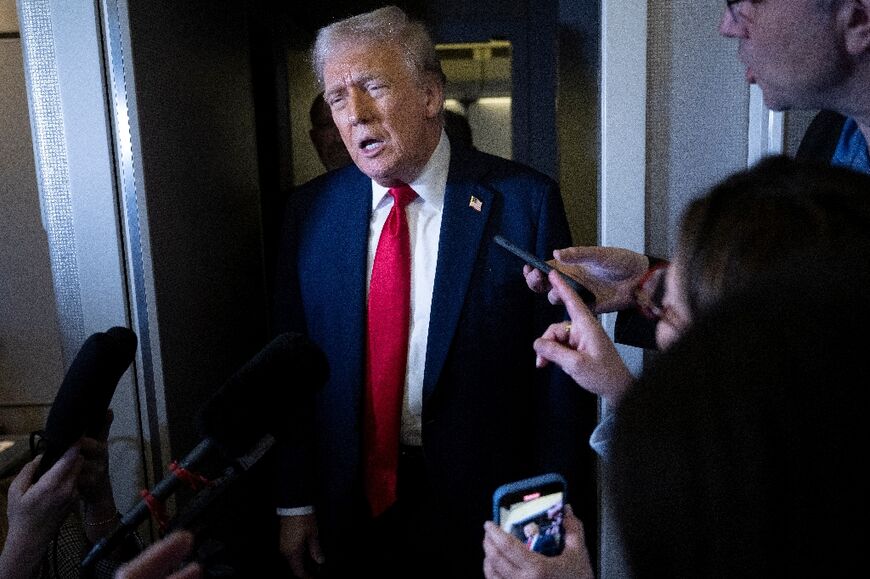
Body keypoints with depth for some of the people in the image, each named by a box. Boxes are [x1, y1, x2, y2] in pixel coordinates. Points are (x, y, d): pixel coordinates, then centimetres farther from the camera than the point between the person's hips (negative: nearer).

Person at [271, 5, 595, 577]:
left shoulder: (525, 200, -13)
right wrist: (294, 501, 1)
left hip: (484, 512, -2)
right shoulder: (312, 210, -2)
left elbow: (560, 372, -11)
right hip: (351, 504, 3)